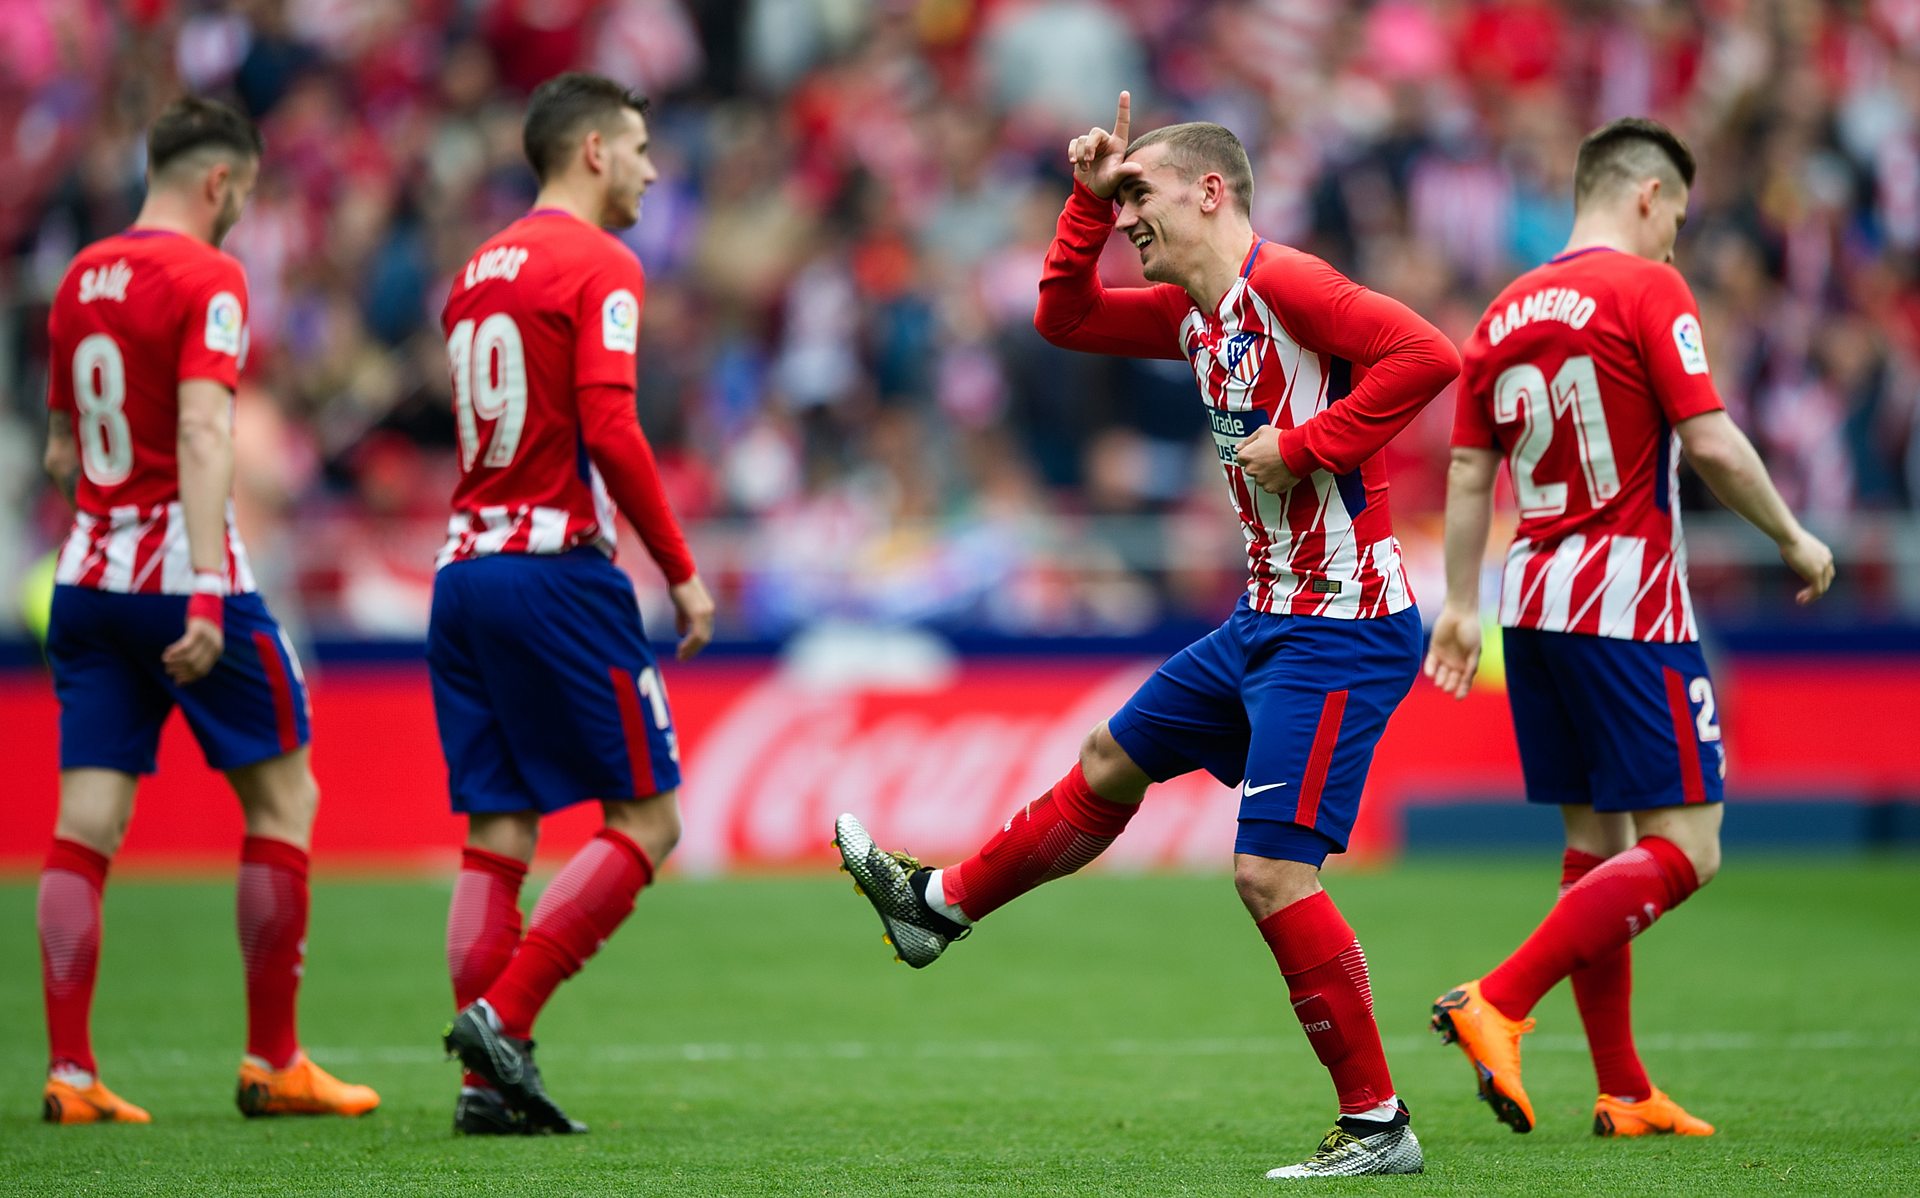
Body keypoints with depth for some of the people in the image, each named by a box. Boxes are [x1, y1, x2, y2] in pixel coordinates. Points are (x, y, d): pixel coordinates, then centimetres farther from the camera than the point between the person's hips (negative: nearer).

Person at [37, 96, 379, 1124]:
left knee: (85, 825, 2)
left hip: (87, 576, 7)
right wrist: (207, 592, -28)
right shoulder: (205, 277, -10)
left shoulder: (81, 278, 12)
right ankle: (272, 1063, 7)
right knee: (283, 799, 7)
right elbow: (202, 432, -21)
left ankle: (69, 1073, -5)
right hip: (179, 573, -7)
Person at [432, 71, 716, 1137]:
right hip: (555, 566, -8)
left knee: (498, 833, 7)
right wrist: (681, 570, -11)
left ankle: (490, 1081, 2)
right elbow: (609, 431, -17)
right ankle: (503, 1017, -12)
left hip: (464, 564, 8)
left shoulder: (480, 270, 18)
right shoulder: (598, 265, -7)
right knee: (647, 818, -1)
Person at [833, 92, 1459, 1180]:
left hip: (1342, 631, -10)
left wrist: (1303, 446, -24)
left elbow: (1428, 355, -27)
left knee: (1271, 872, -14)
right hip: (1267, 623, 10)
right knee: (1113, 762, 25)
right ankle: (942, 904, 45)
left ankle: (1378, 1125, -7)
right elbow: (1065, 317, 24)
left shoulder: (1283, 284, -17)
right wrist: (1087, 197, 11)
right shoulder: (1194, 315, 12)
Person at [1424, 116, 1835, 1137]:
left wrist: (1460, 605, 17)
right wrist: (1794, 539, -2)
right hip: (1627, 603, -8)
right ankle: (1498, 1004, -20)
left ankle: (1624, 1093, 13)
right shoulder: (1646, 289, -8)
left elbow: (1469, 473, 12)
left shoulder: (1507, 313, 12)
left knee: (1595, 842, 13)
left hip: (1532, 597, 8)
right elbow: (1710, 443, -14)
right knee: (1684, 851, -6)